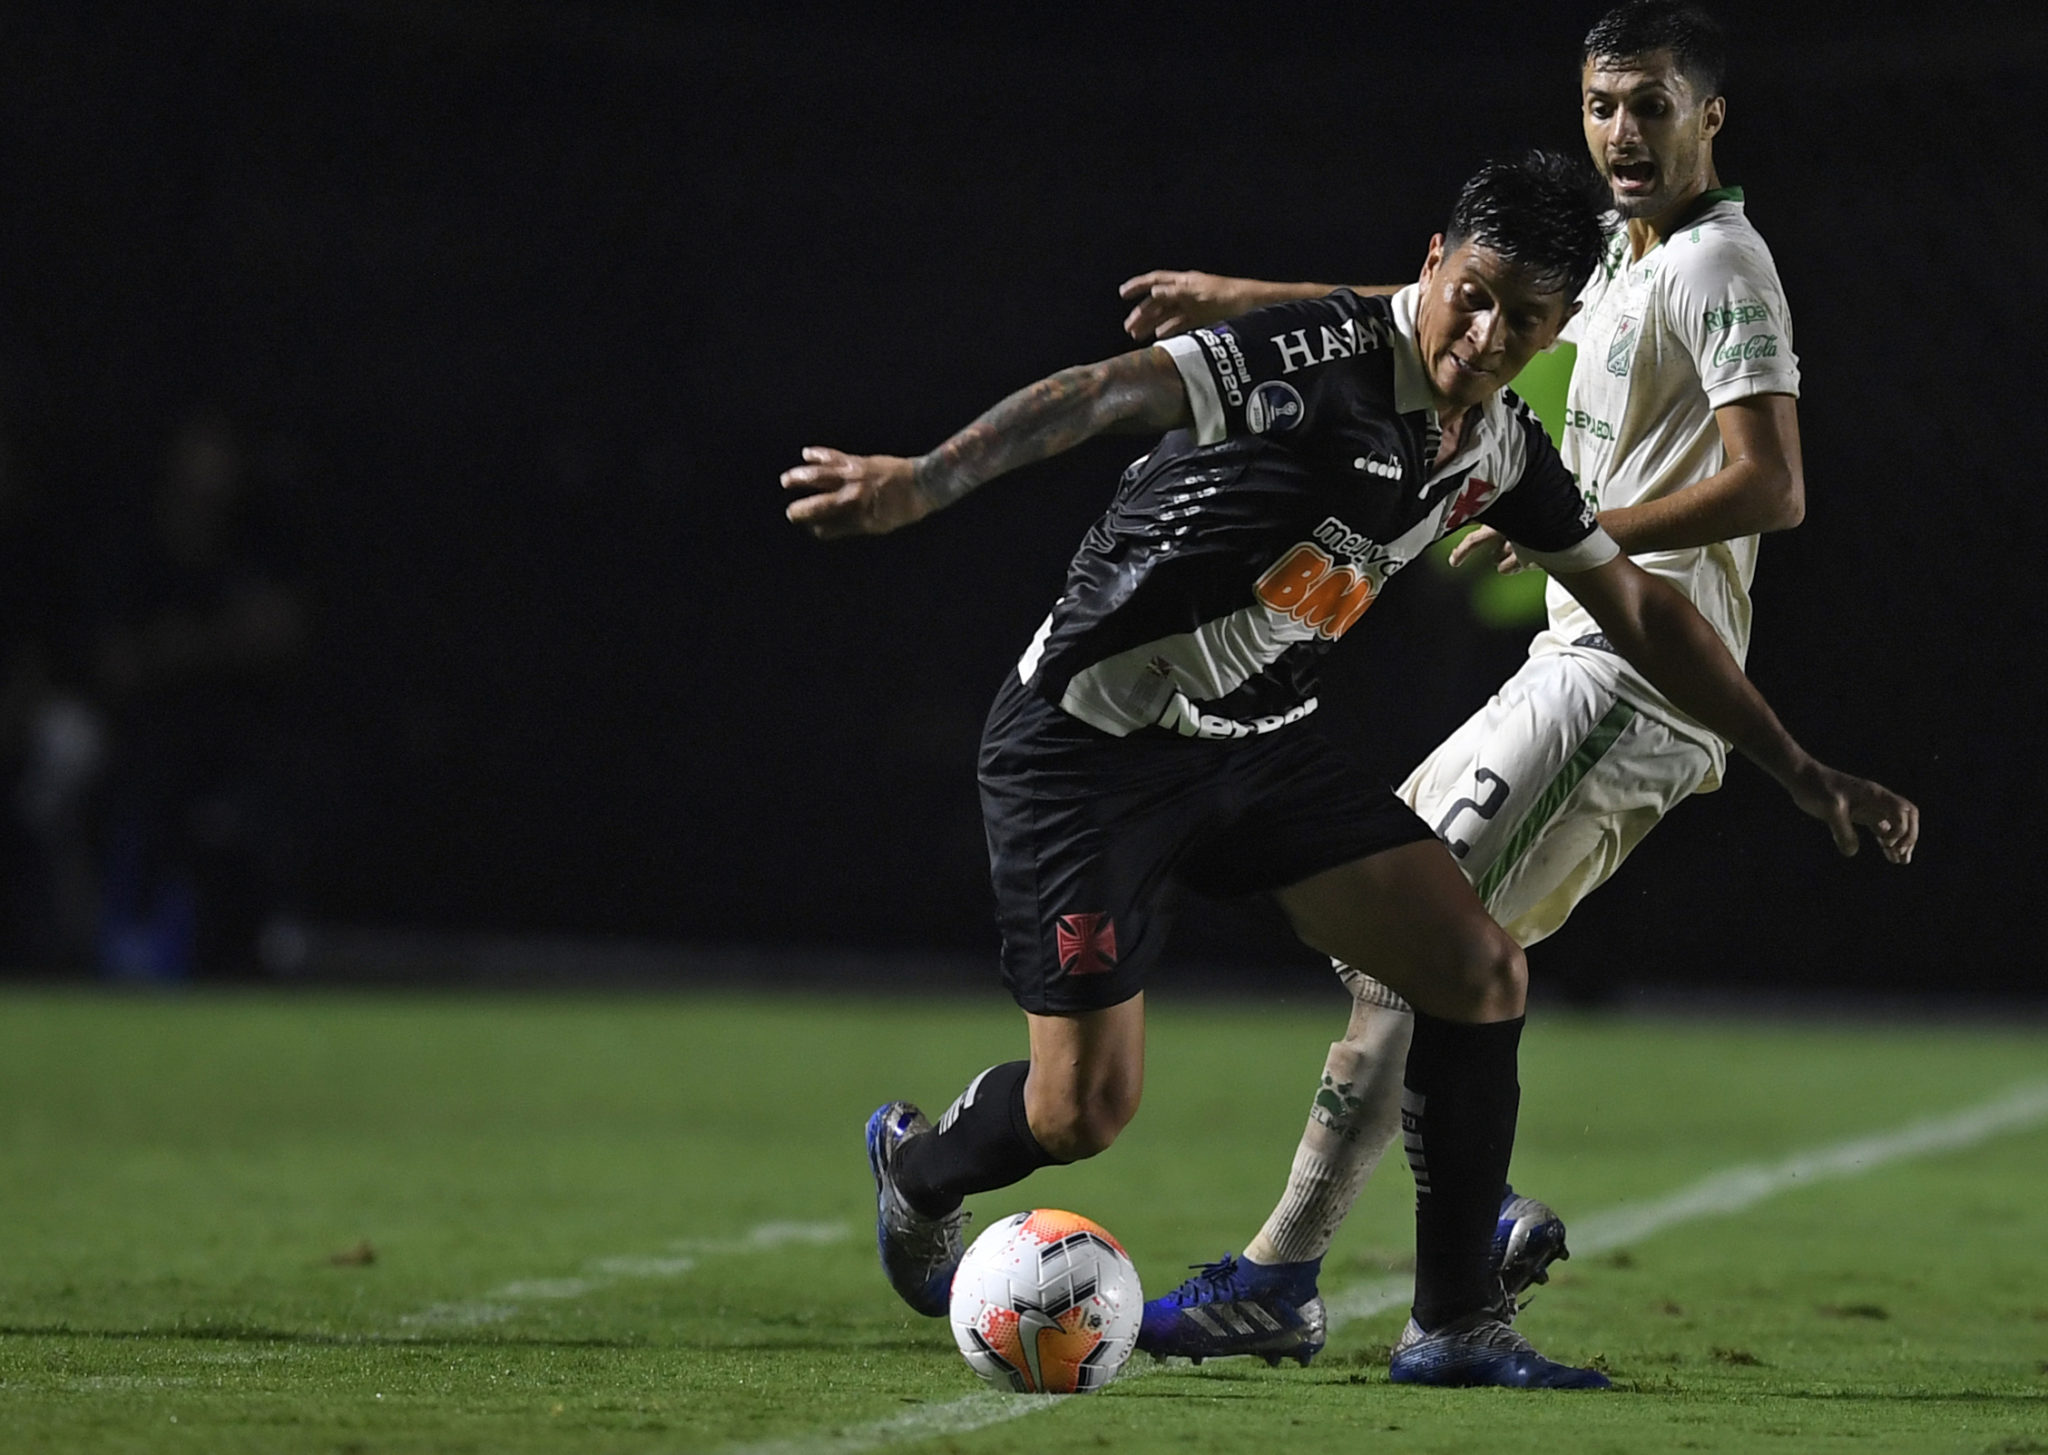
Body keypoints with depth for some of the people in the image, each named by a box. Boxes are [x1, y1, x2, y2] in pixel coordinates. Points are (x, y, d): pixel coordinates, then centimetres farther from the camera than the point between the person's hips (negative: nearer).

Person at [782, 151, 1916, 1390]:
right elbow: (1110, 393, -34)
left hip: (1256, 745, 7)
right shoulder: (1329, 354, -22)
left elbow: (1638, 609, 15)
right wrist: (926, 482, -49)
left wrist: (1804, 773, 15)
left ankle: (1456, 1325, 4)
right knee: (1086, 1112, -7)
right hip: (1094, 735, -7)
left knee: (1482, 970, -6)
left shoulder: (1504, 451, 3)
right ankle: (917, 1171, 29)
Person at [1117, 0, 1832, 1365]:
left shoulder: (1720, 267, -11)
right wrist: (1239, 298, 34)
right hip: (1577, 672, 10)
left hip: (1628, 681, -10)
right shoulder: (1619, 258, 18)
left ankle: (1279, 1285, -16)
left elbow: (1772, 487, -21)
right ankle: (1481, 1217, 15)